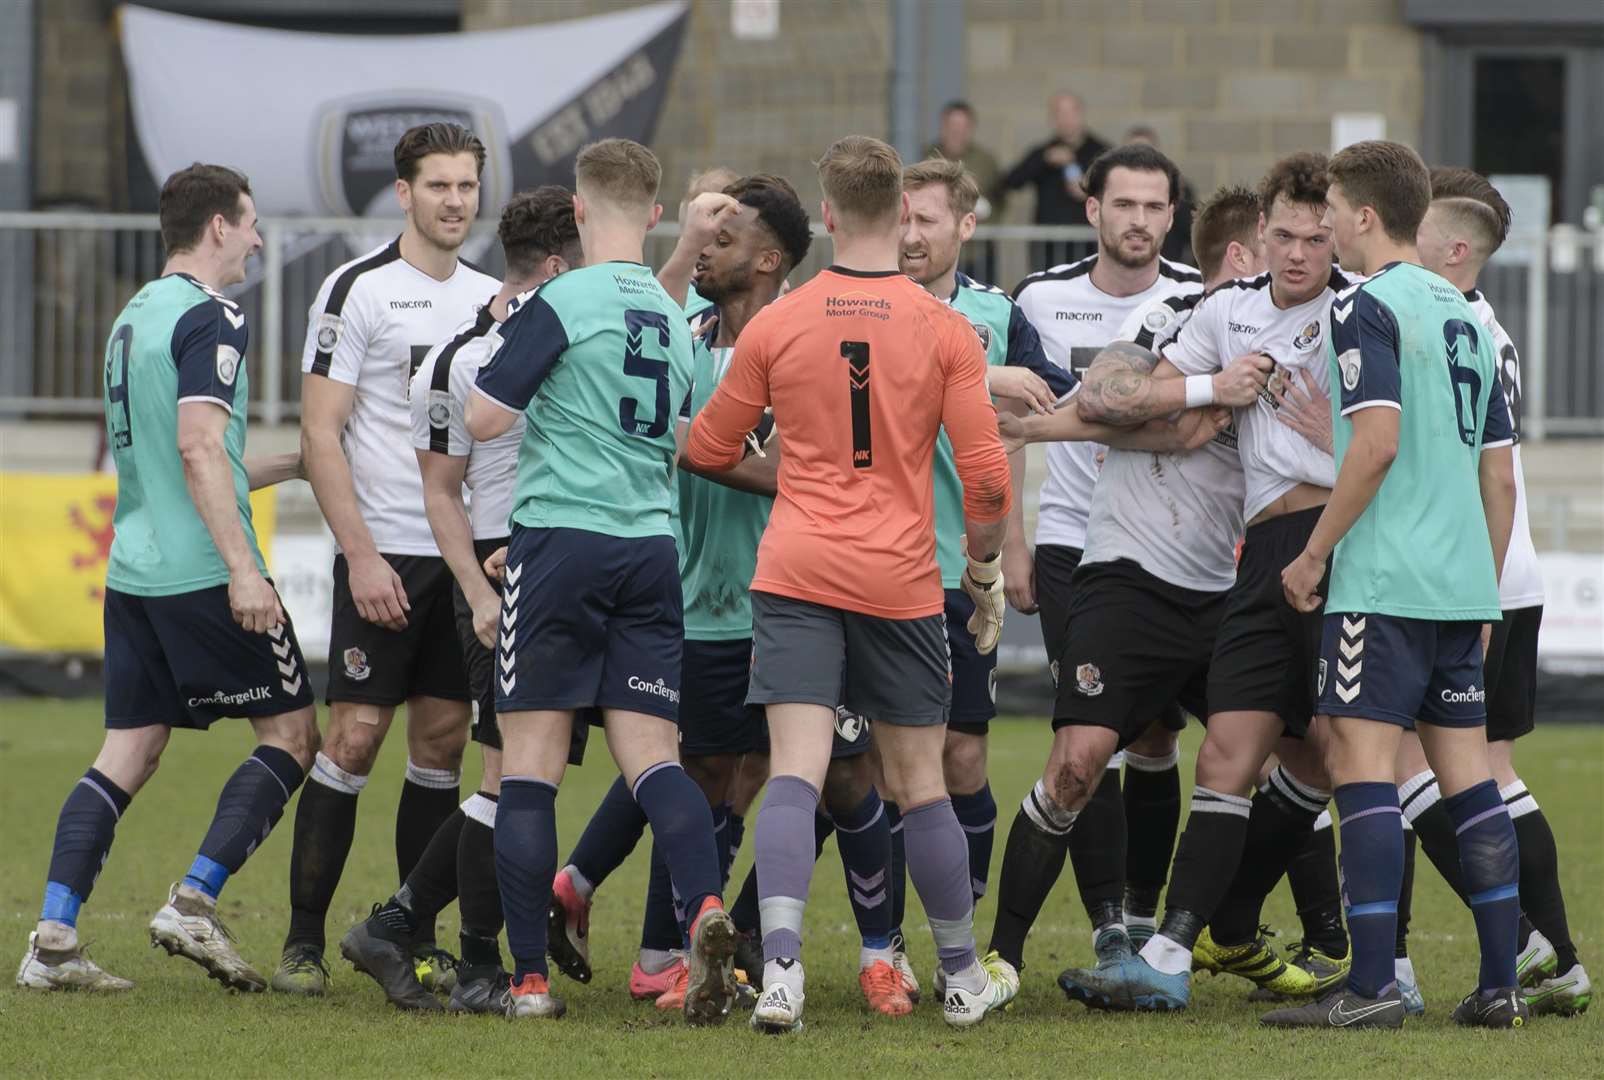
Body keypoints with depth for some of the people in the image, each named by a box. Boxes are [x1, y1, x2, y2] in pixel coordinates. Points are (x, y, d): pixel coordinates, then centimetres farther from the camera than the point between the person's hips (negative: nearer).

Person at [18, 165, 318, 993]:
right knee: (291, 730, 3)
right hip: (201, 573, -8)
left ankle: (52, 939, -4)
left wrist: (294, 464, 33)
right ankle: (194, 903, -7)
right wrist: (243, 569, -22)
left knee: (129, 749, 7)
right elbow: (198, 447, -20)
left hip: (134, 571, 8)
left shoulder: (134, 316, 18)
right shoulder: (210, 318, -10)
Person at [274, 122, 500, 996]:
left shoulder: (495, 299, 12)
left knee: (443, 741, 5)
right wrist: (361, 555, -15)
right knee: (355, 735, -7)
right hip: (385, 554, -5)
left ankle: (416, 935, 12)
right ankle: (303, 939, -2)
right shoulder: (358, 290, -5)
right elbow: (320, 434, -9)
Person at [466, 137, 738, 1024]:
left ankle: (528, 976, -1)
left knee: (529, 766, 1)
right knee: (651, 753, 1)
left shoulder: (562, 303, -7)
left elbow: (482, 418, -10)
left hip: (562, 540, -5)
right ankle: (705, 905, -26)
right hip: (651, 547, 5)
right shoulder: (675, 319, 15)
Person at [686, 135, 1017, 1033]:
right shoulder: (946, 331, -2)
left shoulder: (776, 326, 0)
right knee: (920, 785, 11)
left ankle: (781, 968, -24)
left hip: (795, 571, 0)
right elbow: (987, 476, -3)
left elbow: (709, 450, 12)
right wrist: (988, 573, 13)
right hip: (900, 580, 0)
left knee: (795, 773, -7)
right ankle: (966, 979, 23)